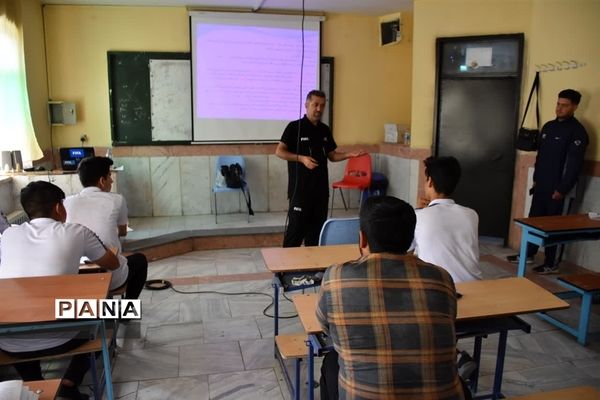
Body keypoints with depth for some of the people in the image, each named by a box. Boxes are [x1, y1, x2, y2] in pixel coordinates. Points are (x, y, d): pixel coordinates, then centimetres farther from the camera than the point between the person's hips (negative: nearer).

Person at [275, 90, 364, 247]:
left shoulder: (325, 130, 11)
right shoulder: (294, 127, -6)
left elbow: (332, 155, 16)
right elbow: (279, 152, -9)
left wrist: (349, 155, -1)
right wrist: (301, 158, -20)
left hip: (321, 187, 6)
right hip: (300, 187, -6)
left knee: (317, 227, 10)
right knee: (296, 226, -4)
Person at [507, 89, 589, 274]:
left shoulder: (577, 131, -12)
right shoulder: (548, 126, 11)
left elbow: (575, 164, -16)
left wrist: (562, 189, -17)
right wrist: (536, 179, 14)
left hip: (556, 187, -7)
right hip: (541, 184, 7)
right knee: (534, 219, 14)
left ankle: (551, 264, 11)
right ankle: (528, 253, 28)